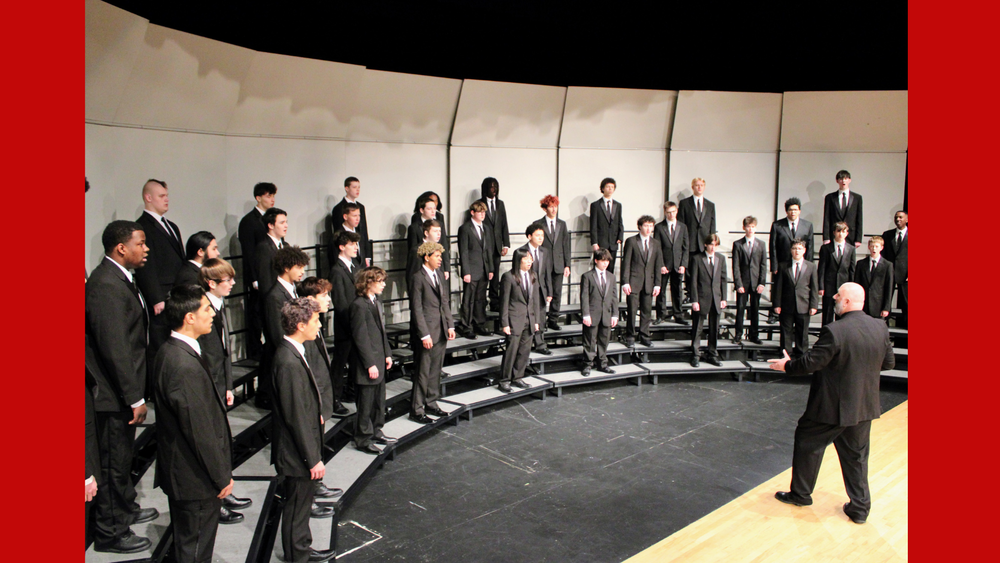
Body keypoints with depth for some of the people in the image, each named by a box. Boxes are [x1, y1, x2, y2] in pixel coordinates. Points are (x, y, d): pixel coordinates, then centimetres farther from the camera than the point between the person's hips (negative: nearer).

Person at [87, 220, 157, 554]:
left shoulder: (118, 278, 9)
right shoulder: (106, 286, -24)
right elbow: (115, 348, -26)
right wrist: (135, 398, -24)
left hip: (123, 389, 10)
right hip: (113, 393, -10)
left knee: (122, 455, 26)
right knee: (114, 461, 5)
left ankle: (126, 509, 45)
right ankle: (110, 533, 20)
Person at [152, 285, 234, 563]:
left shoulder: (168, 352, 2)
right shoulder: (186, 366, -30)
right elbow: (200, 431, -26)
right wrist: (222, 477, -16)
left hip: (177, 469, 10)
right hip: (196, 477, -10)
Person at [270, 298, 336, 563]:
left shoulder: (292, 352, 2)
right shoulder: (290, 362, -29)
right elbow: (296, 417, -26)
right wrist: (313, 459, -21)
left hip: (302, 447, 10)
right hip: (297, 452, -10)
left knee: (302, 502, 25)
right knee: (297, 506, 9)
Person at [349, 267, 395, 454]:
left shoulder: (377, 302, 10)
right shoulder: (359, 305, -19)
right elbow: (360, 337, -20)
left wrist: (387, 354, 13)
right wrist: (370, 364, -19)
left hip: (379, 361, 9)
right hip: (366, 363, -9)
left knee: (379, 400, 19)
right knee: (366, 403, 3)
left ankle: (376, 431, 34)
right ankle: (363, 439, 17)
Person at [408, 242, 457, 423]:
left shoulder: (439, 274, 10)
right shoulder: (418, 278, -13)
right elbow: (416, 309, -14)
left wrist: (450, 325, 8)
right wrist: (424, 335, -17)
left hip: (441, 331, 7)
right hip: (426, 331, -7)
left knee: (436, 370, 15)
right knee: (423, 372, 0)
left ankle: (431, 403, 27)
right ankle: (416, 410, 10)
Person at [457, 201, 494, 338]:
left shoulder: (485, 229, 15)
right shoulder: (465, 228, -6)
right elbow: (463, 252, -9)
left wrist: (491, 269, 13)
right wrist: (466, 272, -14)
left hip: (484, 270, 6)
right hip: (471, 271, -6)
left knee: (481, 299, 11)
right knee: (468, 300, -1)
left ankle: (480, 325, 21)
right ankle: (467, 328, 6)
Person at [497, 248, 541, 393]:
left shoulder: (533, 276, 10)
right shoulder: (509, 277, -9)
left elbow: (536, 299, 13)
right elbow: (504, 301, -9)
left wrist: (536, 320, 10)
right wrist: (505, 323, -11)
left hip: (529, 320, 6)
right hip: (515, 319, -6)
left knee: (525, 350, 10)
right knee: (511, 350, -3)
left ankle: (517, 378, 23)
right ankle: (504, 381, 8)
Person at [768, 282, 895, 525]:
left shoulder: (834, 331, -25)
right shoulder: (880, 328, -4)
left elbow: (811, 363, -20)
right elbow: (889, 362, 7)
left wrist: (787, 365, -2)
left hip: (832, 405, -6)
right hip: (865, 406, 6)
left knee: (807, 443, 15)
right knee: (856, 456, 19)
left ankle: (801, 494, 28)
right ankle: (860, 507, 25)